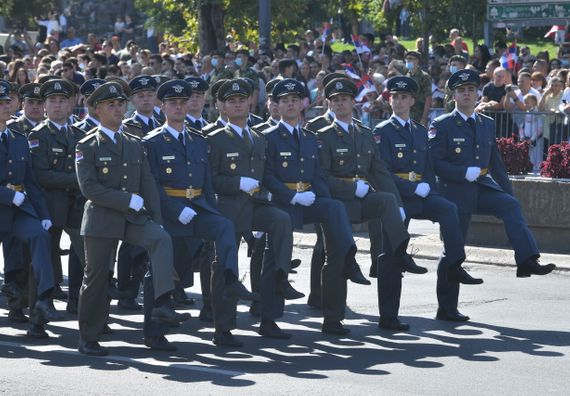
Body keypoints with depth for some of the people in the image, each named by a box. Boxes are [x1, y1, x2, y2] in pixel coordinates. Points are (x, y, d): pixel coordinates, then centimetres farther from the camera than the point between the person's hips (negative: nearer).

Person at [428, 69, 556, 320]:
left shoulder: (487, 124, 13)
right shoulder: (442, 126, -3)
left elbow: (495, 162, 18)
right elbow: (435, 163, -9)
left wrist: (508, 192, 12)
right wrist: (465, 173, -20)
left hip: (482, 187, 4)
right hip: (455, 191, -4)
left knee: (510, 205, -26)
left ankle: (527, 260, -37)